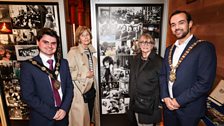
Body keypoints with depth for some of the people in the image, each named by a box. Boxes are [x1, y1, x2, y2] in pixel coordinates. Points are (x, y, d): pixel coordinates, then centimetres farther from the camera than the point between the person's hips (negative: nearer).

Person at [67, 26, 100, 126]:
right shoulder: (73, 52, -15)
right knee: (81, 116, 8)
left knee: (91, 112, 21)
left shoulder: (91, 51, 7)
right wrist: (85, 74, -19)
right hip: (80, 89, -6)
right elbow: (69, 72, -22)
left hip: (92, 87, 7)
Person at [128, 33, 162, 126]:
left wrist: (159, 103, -9)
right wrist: (131, 97, 10)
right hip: (136, 102, 5)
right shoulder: (135, 59, 3)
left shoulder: (159, 61, -13)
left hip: (150, 103, -4)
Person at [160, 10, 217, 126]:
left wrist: (179, 101, -16)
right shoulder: (169, 49, 7)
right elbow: (163, 75, 7)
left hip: (189, 109, -5)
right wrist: (165, 97, -5)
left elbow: (205, 82, -18)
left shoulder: (205, 47, -12)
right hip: (168, 105, 5)